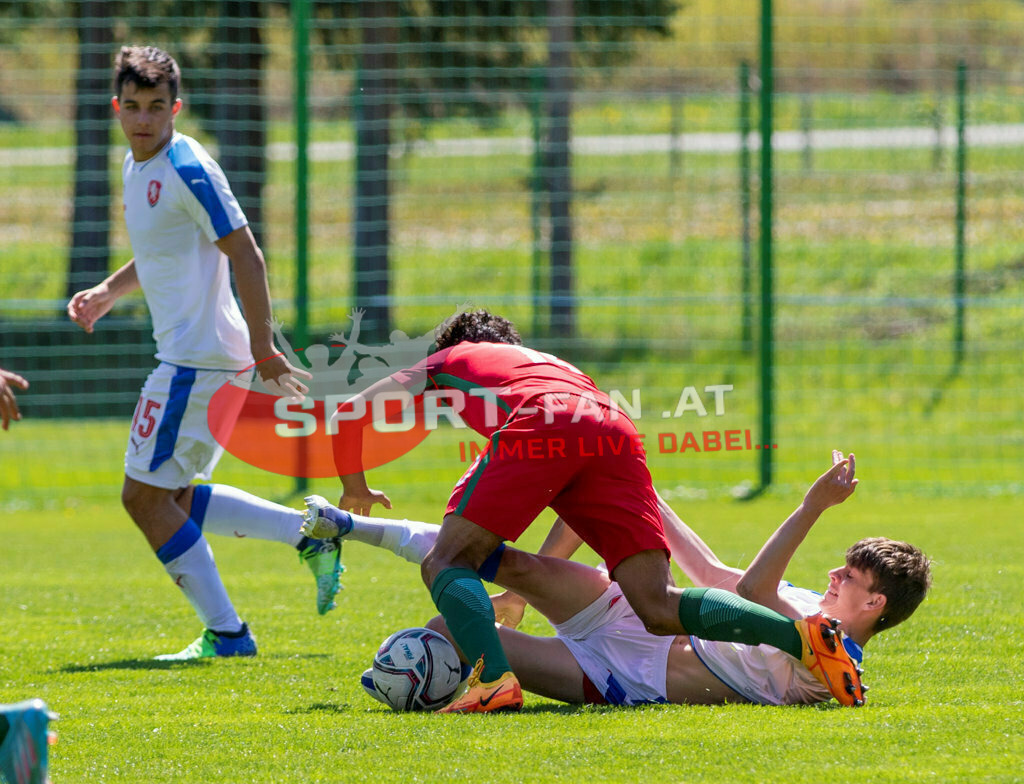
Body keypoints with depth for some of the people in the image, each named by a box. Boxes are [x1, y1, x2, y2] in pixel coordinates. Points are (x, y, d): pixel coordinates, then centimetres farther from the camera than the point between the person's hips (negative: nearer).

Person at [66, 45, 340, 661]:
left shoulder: (188, 170, -16)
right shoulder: (137, 166, 13)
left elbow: (247, 257, -17)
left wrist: (262, 349, -19)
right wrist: (107, 294, 15)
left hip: (198, 358, -10)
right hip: (187, 354, 10)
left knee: (145, 496, -6)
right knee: (173, 499, 15)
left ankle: (226, 633, -2)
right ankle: (310, 533, 16)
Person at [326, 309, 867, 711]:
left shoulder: (452, 359, 35)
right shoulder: (550, 366, 48)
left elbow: (351, 411, 26)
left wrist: (355, 487, 43)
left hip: (538, 430, -5)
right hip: (615, 431, 5)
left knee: (446, 564, 4)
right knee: (658, 608, -2)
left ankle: (493, 680, -23)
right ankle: (803, 637, -22)